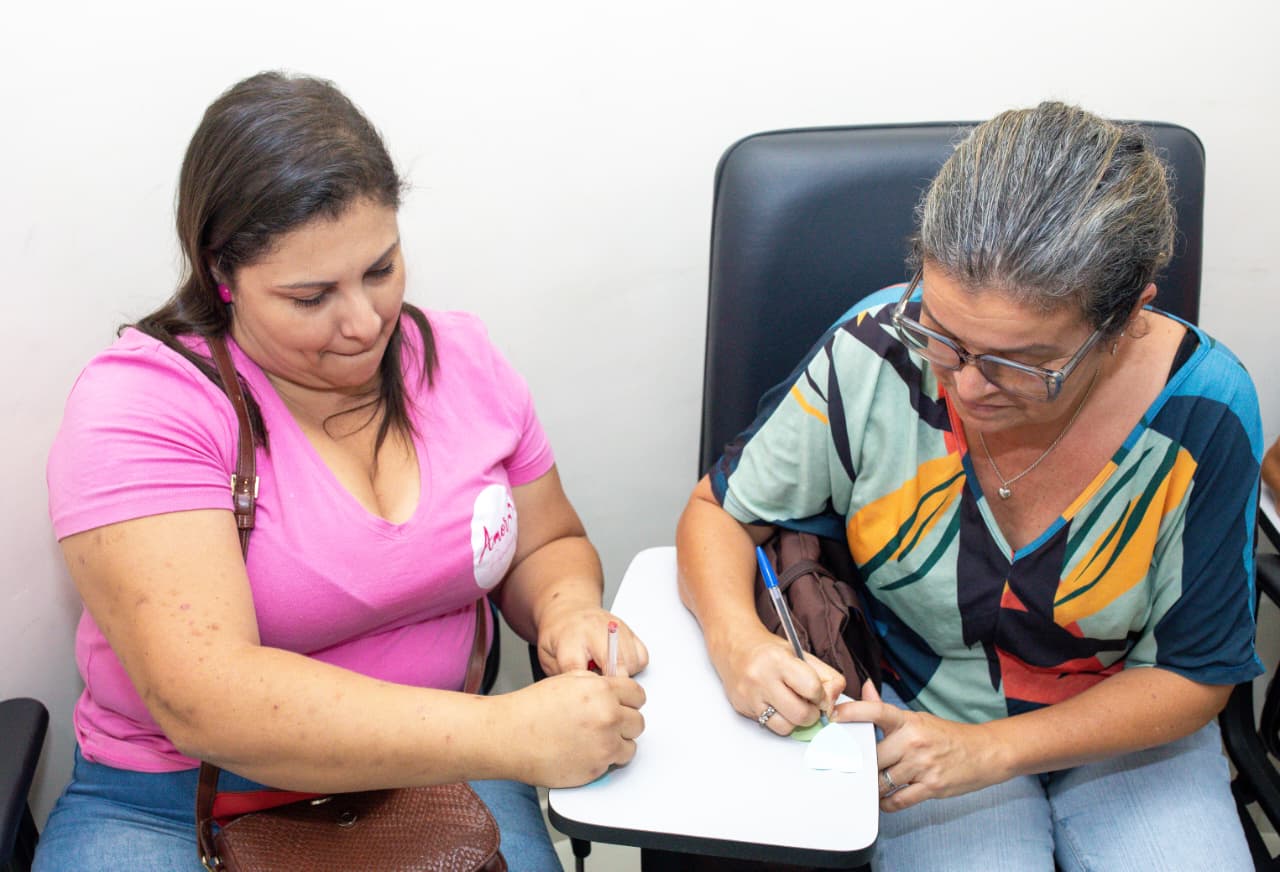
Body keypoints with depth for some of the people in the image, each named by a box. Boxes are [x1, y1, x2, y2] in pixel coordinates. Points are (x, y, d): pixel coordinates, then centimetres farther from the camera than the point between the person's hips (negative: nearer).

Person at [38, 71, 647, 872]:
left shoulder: (460, 357, 2)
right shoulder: (137, 405, -14)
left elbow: (548, 545, 14)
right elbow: (204, 700, -24)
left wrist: (566, 612, -11)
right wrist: (508, 735, -30)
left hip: (427, 772, 2)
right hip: (171, 800, -2)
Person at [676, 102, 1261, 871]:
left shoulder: (1203, 410, -22)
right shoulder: (875, 358, -24)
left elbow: (1196, 673, -10)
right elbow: (720, 511, -8)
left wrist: (991, 751, -22)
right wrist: (736, 639, -29)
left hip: (1126, 730, 3)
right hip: (916, 712, -2)